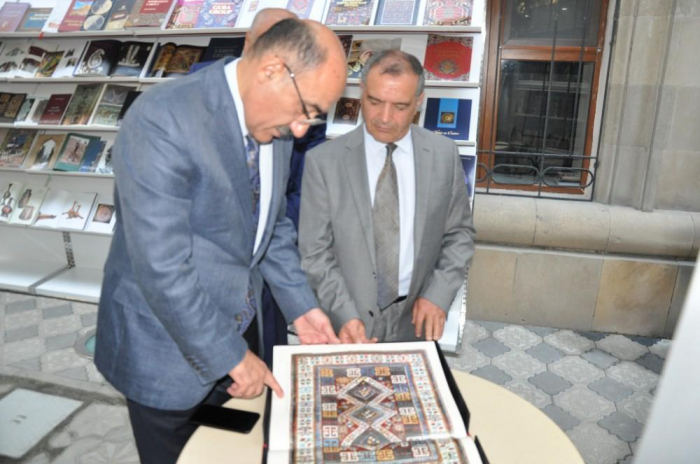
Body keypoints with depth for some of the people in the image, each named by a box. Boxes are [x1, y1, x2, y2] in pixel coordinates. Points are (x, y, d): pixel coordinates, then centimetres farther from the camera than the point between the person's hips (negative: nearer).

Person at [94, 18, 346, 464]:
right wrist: (230, 356, -19)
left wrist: (302, 305, 2)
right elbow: (163, 267, -27)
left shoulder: (273, 121, -3)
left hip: (240, 325, 6)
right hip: (168, 346, -6)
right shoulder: (162, 121, -27)